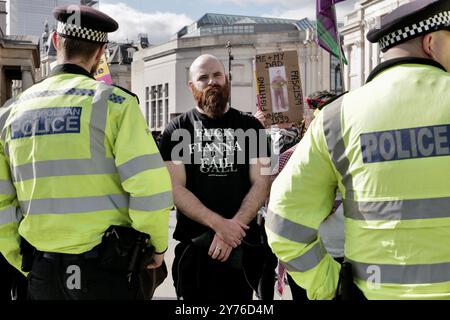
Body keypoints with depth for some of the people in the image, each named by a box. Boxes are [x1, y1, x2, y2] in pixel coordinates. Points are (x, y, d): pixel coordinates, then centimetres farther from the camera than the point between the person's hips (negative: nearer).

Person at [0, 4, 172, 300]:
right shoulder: (113, 102, -8)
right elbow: (151, 188, -16)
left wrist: (27, 264, 14)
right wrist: (158, 245, 0)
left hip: (42, 274, 4)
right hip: (105, 271, -4)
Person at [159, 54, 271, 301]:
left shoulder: (249, 126, 5)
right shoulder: (177, 130, 2)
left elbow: (261, 183, -2)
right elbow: (175, 188, -7)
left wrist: (233, 227, -16)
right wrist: (218, 223, -19)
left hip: (243, 244, 1)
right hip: (195, 245, -1)